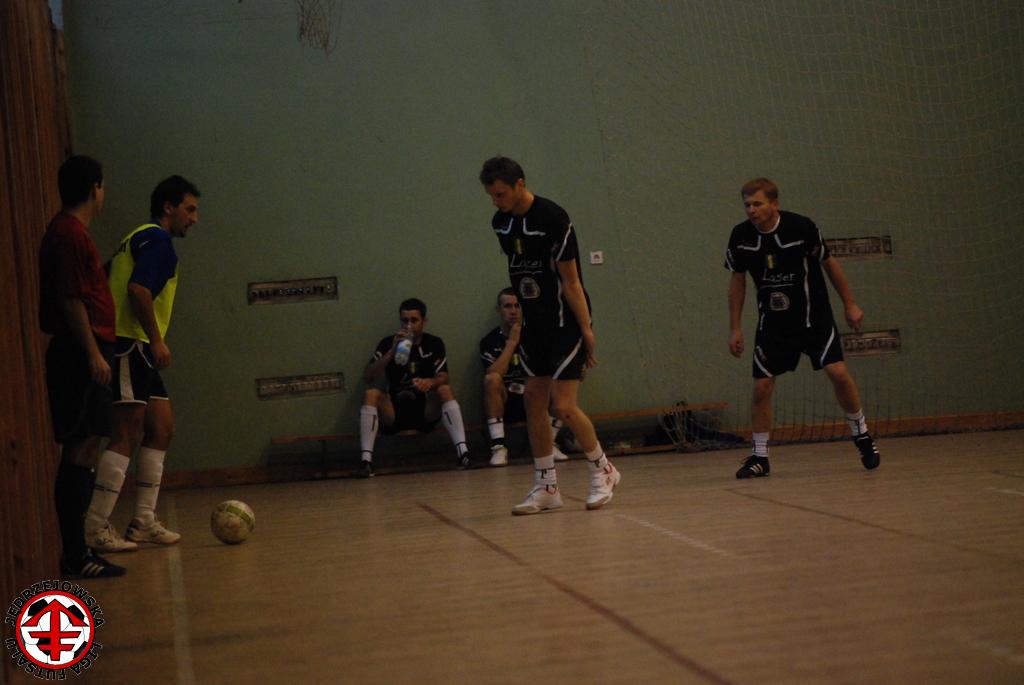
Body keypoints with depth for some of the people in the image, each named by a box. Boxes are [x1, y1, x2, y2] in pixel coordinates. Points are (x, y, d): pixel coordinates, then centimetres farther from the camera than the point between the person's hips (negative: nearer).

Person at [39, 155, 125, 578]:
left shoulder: (71, 232, 19)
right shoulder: (70, 234, -12)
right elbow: (71, 300, -18)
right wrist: (93, 353, -19)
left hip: (84, 356, 10)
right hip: (80, 355, -10)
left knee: (86, 449, 11)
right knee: (79, 451, -9)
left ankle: (77, 549, 15)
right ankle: (75, 556, -7)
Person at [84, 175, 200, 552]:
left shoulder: (141, 238, 24)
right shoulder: (157, 238, -7)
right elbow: (138, 289, -21)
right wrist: (157, 340, -18)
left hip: (139, 350, 10)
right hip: (130, 345, -10)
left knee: (161, 428, 11)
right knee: (127, 436, -11)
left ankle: (143, 522, 13)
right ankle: (96, 528, -10)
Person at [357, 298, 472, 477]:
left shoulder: (434, 343, 2)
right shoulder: (388, 343, 0)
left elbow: (443, 377, -12)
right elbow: (367, 377, -11)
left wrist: (430, 382, -36)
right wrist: (392, 351, -21)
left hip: (425, 411, 0)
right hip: (393, 413, 0)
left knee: (445, 390, -25)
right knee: (371, 394, -26)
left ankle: (462, 451, -34)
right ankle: (365, 459, -34)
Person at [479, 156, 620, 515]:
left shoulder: (553, 219, -18)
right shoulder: (501, 222, 4)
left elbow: (570, 280, -17)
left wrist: (586, 329, -16)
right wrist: (520, 322, 15)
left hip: (566, 322, -7)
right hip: (534, 324, 7)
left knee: (564, 406, -10)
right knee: (534, 401, 5)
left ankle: (603, 470, 12)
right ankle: (546, 488, 12)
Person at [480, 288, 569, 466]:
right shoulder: (489, 342, -3)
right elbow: (493, 375, -21)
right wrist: (512, 342, -19)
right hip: (504, 403, -2)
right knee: (492, 379, -32)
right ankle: (498, 446, -31)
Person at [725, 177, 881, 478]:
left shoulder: (801, 227, -17)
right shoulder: (740, 236, -9)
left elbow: (829, 263, -2)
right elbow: (737, 280, 5)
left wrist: (850, 304, 2)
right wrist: (735, 328, 4)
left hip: (814, 316, -2)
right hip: (773, 322, 2)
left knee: (838, 372, -14)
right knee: (761, 387, -5)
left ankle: (861, 435, 10)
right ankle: (759, 456, 10)